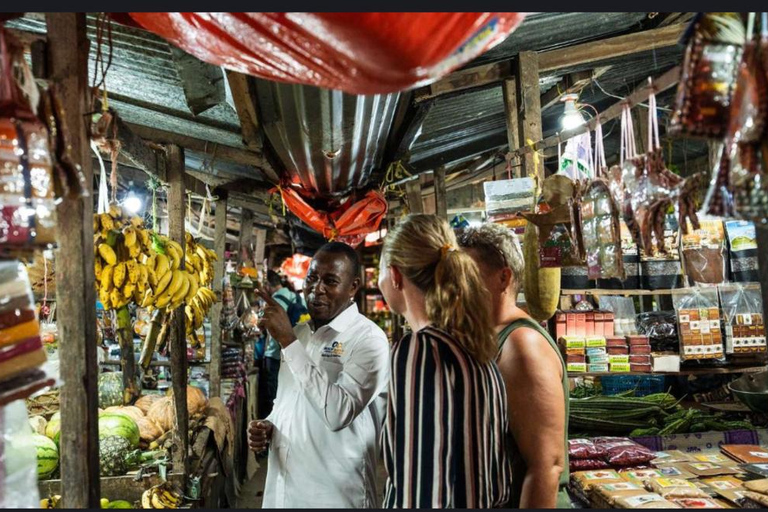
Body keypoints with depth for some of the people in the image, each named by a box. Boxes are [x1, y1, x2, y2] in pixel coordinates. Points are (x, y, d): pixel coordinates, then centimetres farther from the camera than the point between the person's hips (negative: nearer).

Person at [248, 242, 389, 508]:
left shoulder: (369, 339, -15)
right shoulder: (298, 333, 8)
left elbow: (338, 413, -27)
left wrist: (288, 342, -25)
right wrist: (267, 426, -2)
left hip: (334, 494, -6)